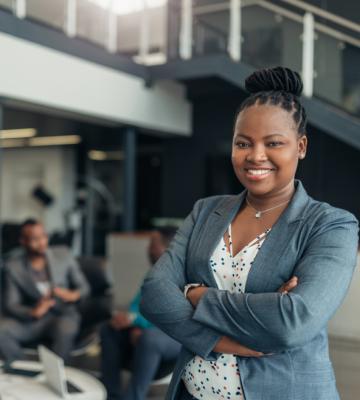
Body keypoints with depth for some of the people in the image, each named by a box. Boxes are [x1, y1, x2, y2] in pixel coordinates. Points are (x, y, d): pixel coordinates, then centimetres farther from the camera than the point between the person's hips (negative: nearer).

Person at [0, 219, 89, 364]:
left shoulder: (63, 255, 1)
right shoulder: (13, 266, -1)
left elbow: (83, 286, 6)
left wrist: (73, 295, -19)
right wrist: (33, 312, -25)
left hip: (63, 314, -1)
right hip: (31, 319, 1)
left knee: (65, 331, -37)